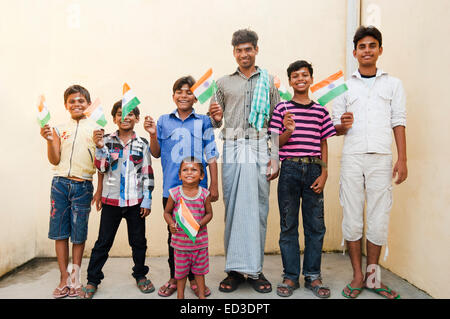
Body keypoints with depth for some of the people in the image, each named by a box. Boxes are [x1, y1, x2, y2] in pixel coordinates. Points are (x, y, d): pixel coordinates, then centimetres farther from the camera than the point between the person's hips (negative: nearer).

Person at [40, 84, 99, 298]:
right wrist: (50, 141, -8)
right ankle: (64, 278, 18)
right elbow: (55, 161, 6)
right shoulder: (59, 130, 12)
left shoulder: (95, 130, 6)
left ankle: (75, 277, 21)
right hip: (60, 184, 2)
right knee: (60, 232, 4)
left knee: (79, 234, 5)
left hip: (83, 186, -2)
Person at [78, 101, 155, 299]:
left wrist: (147, 201, -1)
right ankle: (92, 280, 21)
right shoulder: (107, 140, 2)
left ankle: (140, 275, 29)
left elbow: (147, 174, 2)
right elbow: (101, 168, -5)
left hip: (136, 201, 1)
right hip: (111, 200, 0)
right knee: (103, 241, 7)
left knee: (138, 241, 11)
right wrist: (99, 147, -20)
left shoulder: (142, 144, 2)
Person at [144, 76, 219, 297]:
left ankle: (195, 278, 24)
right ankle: (174, 278, 27)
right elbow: (156, 153, 12)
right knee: (174, 233, 11)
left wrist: (214, 185, 2)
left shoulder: (203, 121, 4)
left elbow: (211, 155, 4)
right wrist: (153, 135, -6)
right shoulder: (164, 121, 8)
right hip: (171, 188, 1)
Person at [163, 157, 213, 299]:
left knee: (199, 269, 17)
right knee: (180, 270, 14)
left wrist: (200, 224, -15)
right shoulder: (174, 193, -8)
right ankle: (180, 295, 34)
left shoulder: (204, 194, -7)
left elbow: (209, 213, 2)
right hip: (180, 239, 0)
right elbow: (167, 212, 2)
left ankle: (201, 294, 35)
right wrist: (171, 224, -16)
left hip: (199, 239, 1)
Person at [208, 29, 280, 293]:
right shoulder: (223, 83, 15)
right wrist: (215, 118, -8)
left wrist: (275, 158, 0)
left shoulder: (269, 81, 13)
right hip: (233, 150, 1)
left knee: (258, 209, 1)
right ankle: (235, 269, 12)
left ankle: (255, 269, 13)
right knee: (233, 208, 1)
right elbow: (215, 124, 17)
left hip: (260, 150, 0)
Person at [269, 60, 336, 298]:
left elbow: (324, 144, 11)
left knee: (315, 225, 5)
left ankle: (313, 275, 20)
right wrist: (287, 132, -17)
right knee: (288, 225, 4)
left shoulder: (320, 111, 10)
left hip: (313, 169, 2)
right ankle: (290, 276, 17)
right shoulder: (282, 109, 5)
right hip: (290, 169, -1)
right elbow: (276, 143, 4)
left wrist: (324, 173, 2)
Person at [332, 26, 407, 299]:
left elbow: (399, 123, 7)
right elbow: (336, 127, 12)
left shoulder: (393, 84, 13)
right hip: (352, 158, 0)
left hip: (381, 158, 0)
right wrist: (343, 125, -12)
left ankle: (372, 276, 17)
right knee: (352, 218, 2)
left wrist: (402, 160, -1)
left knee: (379, 218, 1)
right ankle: (358, 276, 14)